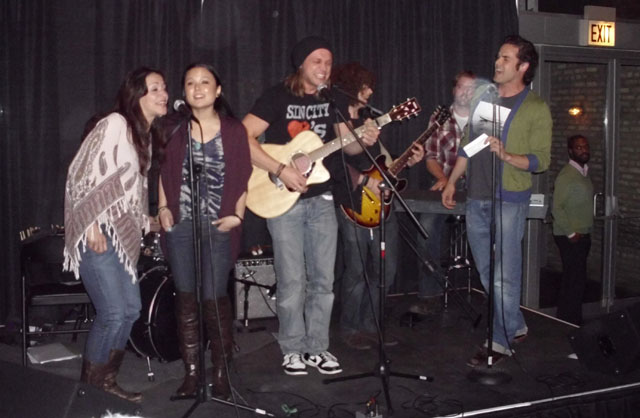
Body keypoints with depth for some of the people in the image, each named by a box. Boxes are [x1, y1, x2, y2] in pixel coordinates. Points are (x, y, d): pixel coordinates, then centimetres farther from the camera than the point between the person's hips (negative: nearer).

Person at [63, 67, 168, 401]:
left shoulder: (147, 135, 15)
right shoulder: (114, 124, -11)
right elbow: (81, 174, -15)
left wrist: (143, 222, 13)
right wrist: (92, 225, -19)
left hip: (122, 232, 9)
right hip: (97, 232, -9)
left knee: (131, 308, 8)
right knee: (113, 312, -10)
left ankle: (105, 380, 23)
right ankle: (89, 384, 9)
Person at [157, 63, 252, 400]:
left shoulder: (234, 130, 1)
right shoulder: (174, 128, 6)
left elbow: (243, 177, 3)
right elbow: (164, 172, 13)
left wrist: (237, 215, -5)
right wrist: (163, 208, 3)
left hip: (219, 225, -2)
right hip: (180, 224, 2)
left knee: (215, 298, -4)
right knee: (185, 298, 6)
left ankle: (221, 373, 11)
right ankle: (191, 373, 15)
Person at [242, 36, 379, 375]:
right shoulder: (278, 97, -7)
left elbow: (347, 144, 14)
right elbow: (243, 139, -15)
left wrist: (363, 140, -9)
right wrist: (281, 170, -21)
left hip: (321, 199, 5)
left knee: (323, 279, 7)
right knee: (292, 281, 0)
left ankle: (317, 348, 19)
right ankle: (293, 350, 16)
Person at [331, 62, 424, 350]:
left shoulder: (368, 123, 20)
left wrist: (408, 162, 9)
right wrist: (365, 180, -18)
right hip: (352, 207, -8)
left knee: (386, 269, 10)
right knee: (357, 271, -3)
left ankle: (369, 325, 24)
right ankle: (350, 329, 14)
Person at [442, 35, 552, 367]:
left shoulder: (536, 108, -5)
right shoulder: (483, 96, 12)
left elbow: (541, 160, -9)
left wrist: (506, 156, -25)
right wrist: (451, 182, 17)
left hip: (509, 200, -6)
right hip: (475, 198, 6)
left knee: (505, 274, -3)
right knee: (486, 271, 14)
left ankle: (500, 342, 7)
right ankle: (516, 326, 30)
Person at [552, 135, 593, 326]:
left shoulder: (584, 172, 14)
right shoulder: (566, 175, -14)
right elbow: (557, 208, -19)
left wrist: (585, 233, 13)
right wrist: (571, 233, -17)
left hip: (582, 235, 9)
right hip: (570, 237, -9)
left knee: (576, 279, 13)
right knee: (574, 280, -8)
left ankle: (573, 321, 21)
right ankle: (568, 323, 0)